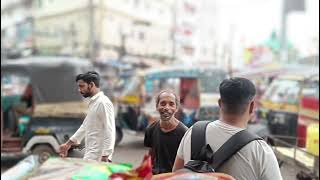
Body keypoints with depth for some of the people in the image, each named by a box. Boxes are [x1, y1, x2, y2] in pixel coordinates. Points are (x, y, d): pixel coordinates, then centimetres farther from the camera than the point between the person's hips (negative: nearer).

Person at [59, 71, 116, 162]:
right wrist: (68, 143, 29)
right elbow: (85, 126, 26)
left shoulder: (103, 103, -15)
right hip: (91, 154, 9)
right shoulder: (93, 102, 16)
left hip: (97, 157, -9)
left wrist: (105, 156, -24)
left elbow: (110, 131, -20)